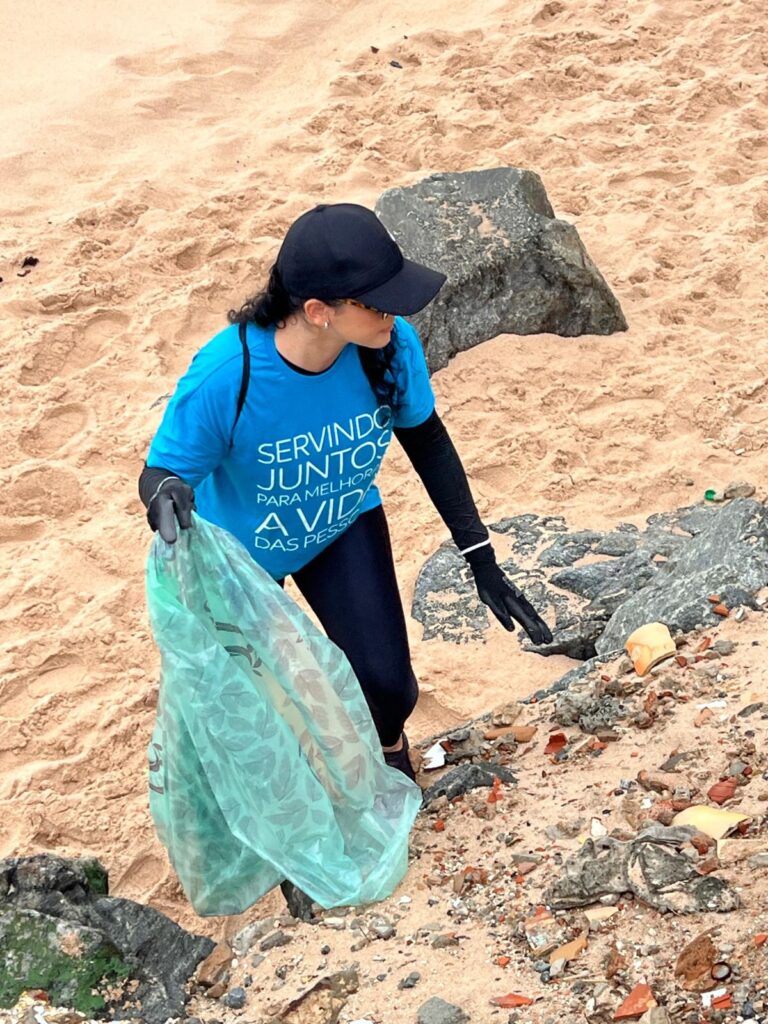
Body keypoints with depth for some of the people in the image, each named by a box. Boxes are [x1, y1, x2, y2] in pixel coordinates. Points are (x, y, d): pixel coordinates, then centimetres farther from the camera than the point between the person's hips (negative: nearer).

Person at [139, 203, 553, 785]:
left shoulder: (391, 344, -30)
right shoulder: (226, 376, -41)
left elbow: (425, 439, -11)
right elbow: (161, 471, -29)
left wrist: (480, 557, -8)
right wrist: (166, 493, -56)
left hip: (345, 526, 2)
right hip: (241, 546, -2)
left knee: (386, 687, -7)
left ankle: (388, 744, 32)